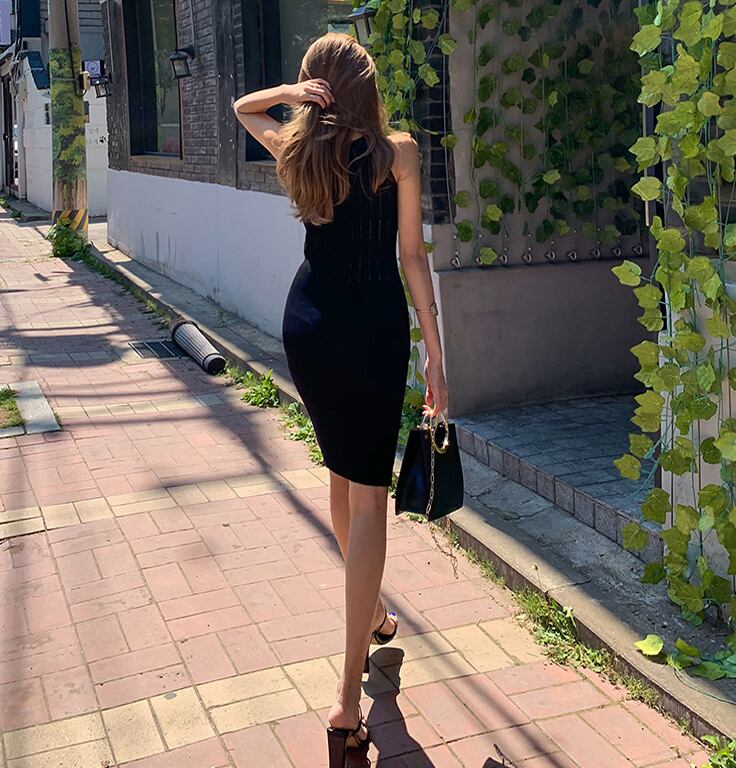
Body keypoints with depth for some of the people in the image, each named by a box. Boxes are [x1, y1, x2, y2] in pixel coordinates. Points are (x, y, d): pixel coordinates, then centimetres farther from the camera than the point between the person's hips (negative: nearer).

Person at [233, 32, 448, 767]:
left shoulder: (294, 149, 3)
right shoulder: (397, 151, -6)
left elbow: (242, 107, 24)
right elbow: (412, 257, -7)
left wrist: (290, 94, 3)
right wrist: (435, 353, -2)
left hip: (306, 326, 4)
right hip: (373, 328, -4)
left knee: (343, 472, 23)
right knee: (369, 493, -2)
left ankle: (372, 612, 43)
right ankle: (350, 695, -5)